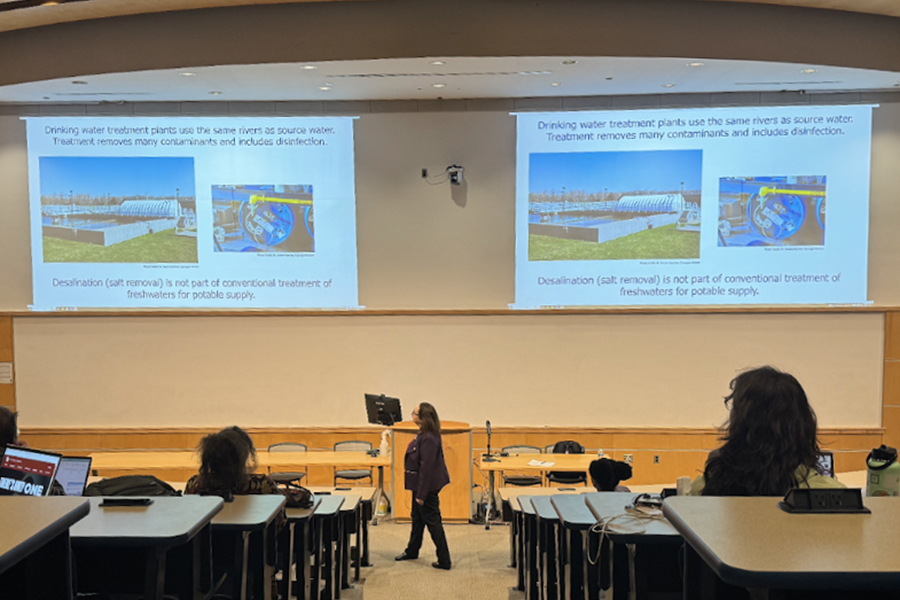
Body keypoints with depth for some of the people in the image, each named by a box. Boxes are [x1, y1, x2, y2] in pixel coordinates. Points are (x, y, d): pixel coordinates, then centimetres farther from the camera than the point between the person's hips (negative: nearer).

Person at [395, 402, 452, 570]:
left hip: (428, 486, -11)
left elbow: (426, 467, -26)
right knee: (417, 517, 24)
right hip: (420, 484, 11)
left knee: (432, 521, -1)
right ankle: (412, 551, 41)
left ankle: (444, 561, 8)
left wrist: (421, 494, -22)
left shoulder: (428, 439, -28)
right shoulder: (425, 435, 4)